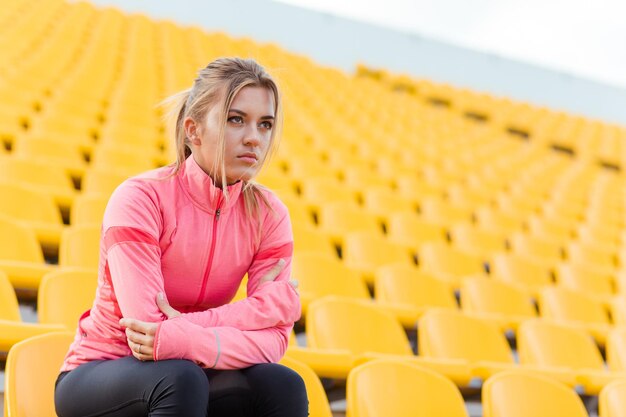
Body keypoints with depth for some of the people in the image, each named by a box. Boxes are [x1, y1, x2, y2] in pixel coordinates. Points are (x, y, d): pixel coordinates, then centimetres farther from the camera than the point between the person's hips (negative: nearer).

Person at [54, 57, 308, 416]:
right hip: (97, 377, -4)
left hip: (187, 379, 4)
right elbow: (148, 333, -28)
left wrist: (187, 328, -32)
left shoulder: (268, 214, -8)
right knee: (179, 378, -36)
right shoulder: (141, 198, -21)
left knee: (283, 385, -24)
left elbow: (274, 338, -17)